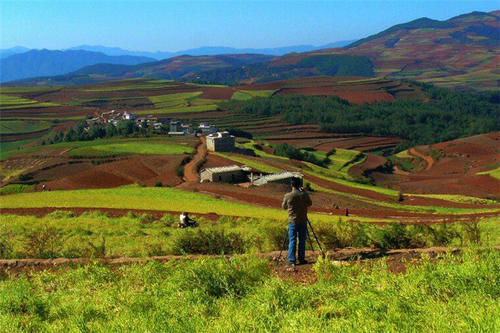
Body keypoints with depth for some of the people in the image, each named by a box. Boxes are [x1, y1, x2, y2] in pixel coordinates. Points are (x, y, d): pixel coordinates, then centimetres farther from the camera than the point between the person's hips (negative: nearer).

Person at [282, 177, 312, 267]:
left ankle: (291, 261, -3)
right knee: (302, 240, 10)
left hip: (292, 221, -1)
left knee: (292, 241, 1)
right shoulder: (304, 195, -6)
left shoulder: (288, 196, -10)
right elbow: (310, 203, 12)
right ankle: (301, 259, 14)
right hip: (303, 221, 1)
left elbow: (284, 207, 4)